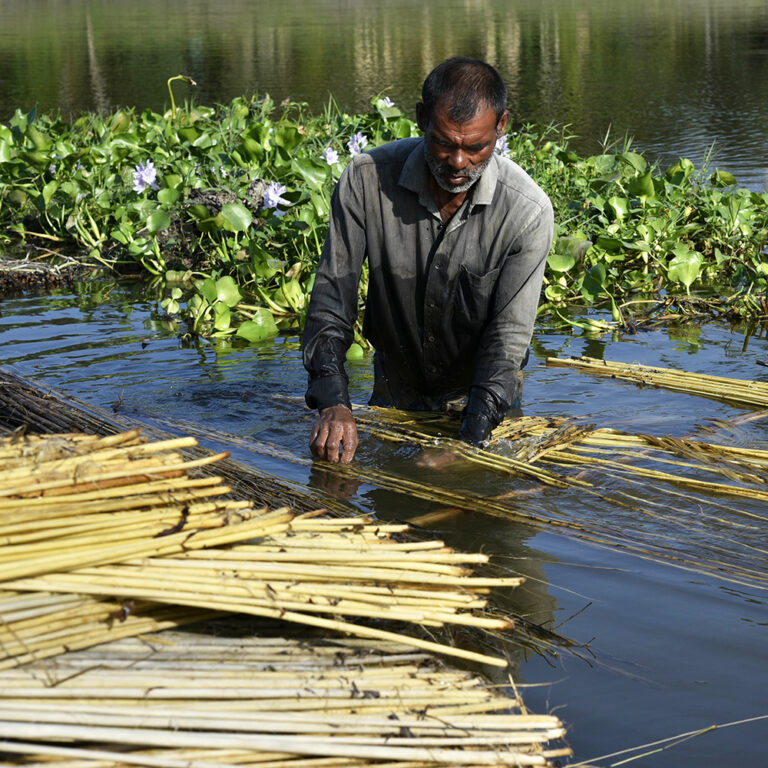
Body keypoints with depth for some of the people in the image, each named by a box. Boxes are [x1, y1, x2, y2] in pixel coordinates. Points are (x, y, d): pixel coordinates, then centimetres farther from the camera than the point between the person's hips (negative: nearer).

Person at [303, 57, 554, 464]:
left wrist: (468, 437, -32)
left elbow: (509, 334, -20)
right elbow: (331, 297, -16)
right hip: (395, 394, 1)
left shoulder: (528, 211, -23)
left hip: (482, 394, -1)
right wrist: (333, 402, -31)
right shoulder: (366, 179, -20)